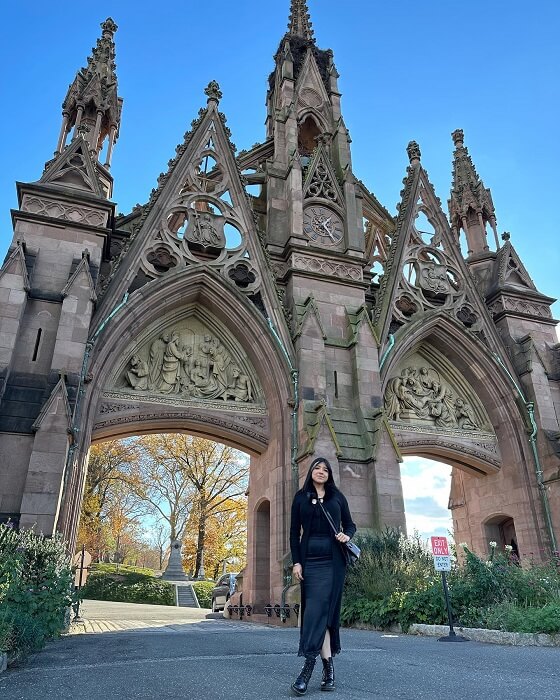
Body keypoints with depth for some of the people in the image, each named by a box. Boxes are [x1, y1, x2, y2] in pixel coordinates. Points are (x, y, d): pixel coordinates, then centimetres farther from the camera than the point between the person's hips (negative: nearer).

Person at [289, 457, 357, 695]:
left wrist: (347, 535, -9)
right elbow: (294, 532, 7)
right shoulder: (301, 497, 8)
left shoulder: (337, 496, 9)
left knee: (317, 609, -9)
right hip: (310, 559, 1)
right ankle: (328, 665, 7)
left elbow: (350, 524, 15)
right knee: (320, 610, -1)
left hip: (333, 560, -1)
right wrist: (296, 562, -2)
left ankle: (309, 664, -7)